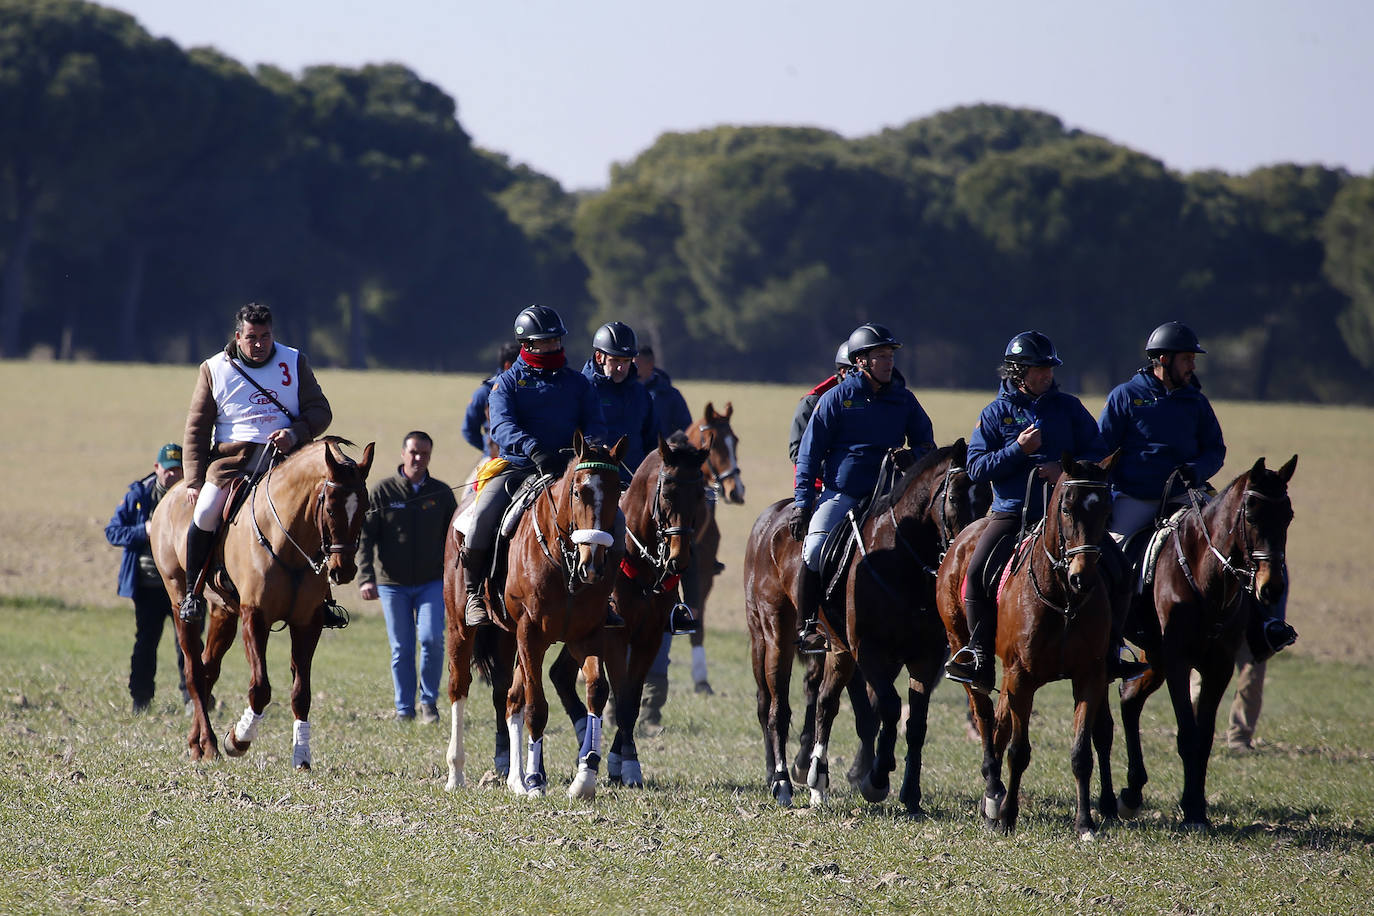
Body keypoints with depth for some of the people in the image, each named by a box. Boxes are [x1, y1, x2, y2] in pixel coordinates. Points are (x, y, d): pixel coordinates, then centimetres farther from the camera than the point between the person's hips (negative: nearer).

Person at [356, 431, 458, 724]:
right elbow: (364, 537, -3)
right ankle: (404, 708, 14)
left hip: (432, 582, 0)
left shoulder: (442, 493, 5)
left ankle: (429, 700, 4)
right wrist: (365, 577, -15)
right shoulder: (382, 491, -1)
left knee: (431, 638, -13)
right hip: (392, 584, 0)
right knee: (401, 648, 3)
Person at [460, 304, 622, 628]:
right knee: (484, 515, -28)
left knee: (614, 519, -15)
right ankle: (475, 593, -12)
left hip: (568, 468, 2)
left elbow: (595, 424, 5)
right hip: (517, 467, -2)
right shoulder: (508, 382, 7)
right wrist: (534, 449, -30)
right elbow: (502, 426, -11)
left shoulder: (577, 382, 16)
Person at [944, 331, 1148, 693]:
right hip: (1011, 512, -1)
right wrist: (1019, 450, -15)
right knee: (976, 571, -23)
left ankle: (1108, 653, -2)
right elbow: (976, 467, -2)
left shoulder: (1068, 407, 9)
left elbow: (1098, 455, 8)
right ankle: (980, 657, -15)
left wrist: (1067, 469, -12)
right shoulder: (996, 413, 5)